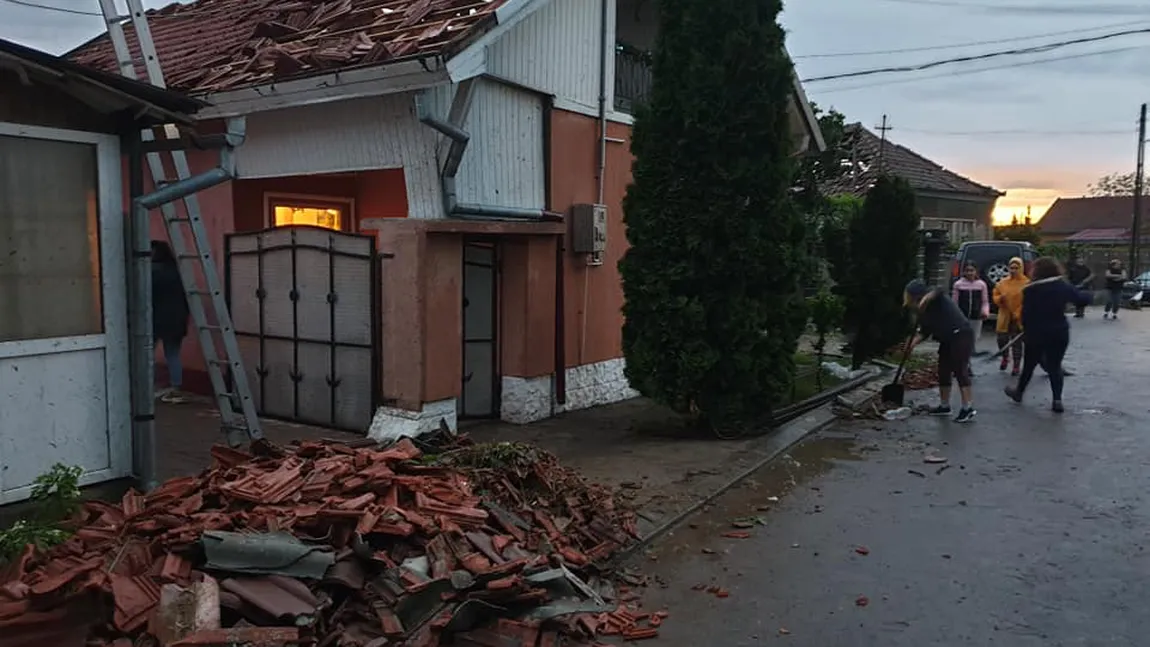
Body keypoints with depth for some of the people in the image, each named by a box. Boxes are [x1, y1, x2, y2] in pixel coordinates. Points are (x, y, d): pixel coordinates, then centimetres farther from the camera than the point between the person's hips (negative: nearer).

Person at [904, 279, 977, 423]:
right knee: (943, 372, 12)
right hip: (947, 339, 10)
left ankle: (968, 409, -12)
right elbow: (924, 331, 6)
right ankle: (944, 406, 24)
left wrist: (926, 298, -48)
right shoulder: (923, 312, 11)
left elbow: (940, 291, -34)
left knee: (959, 370, -13)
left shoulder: (934, 298, -11)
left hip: (961, 335, -10)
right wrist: (913, 342, -10)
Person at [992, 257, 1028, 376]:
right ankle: (1005, 358, 30)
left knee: (1017, 342, 2)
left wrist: (1018, 314, -16)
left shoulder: (1027, 283, -5)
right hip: (1004, 318, 3)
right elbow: (995, 296, 13)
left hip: (1019, 319, -3)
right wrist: (1000, 298, -11)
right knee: (1002, 339, 2)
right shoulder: (1002, 283, 7)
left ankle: (1016, 365, 14)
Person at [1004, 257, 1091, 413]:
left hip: (1037, 333, -2)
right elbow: (1081, 298, 3)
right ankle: (1057, 399, 3)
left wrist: (1027, 329, 5)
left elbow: (1025, 313, -9)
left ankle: (1019, 392, 32)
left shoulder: (1030, 290, -11)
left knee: (1029, 364, 15)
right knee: (1055, 365, 10)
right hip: (1059, 332, 2)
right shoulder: (1063, 286, -5)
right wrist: (1087, 294, 26)